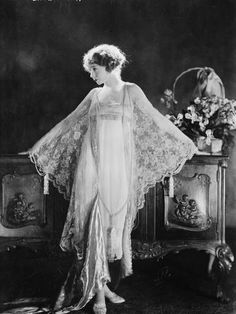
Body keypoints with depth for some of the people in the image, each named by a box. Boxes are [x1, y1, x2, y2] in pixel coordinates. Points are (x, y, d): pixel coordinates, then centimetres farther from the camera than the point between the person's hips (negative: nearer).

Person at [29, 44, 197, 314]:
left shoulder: (131, 91, 4)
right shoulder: (95, 94, 13)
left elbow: (154, 120, 5)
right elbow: (70, 124, 20)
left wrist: (184, 144, 4)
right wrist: (41, 147, 25)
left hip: (118, 165, -2)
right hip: (91, 163, 2)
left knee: (114, 222, 2)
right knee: (94, 222, -3)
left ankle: (100, 283, 14)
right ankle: (99, 290, 4)